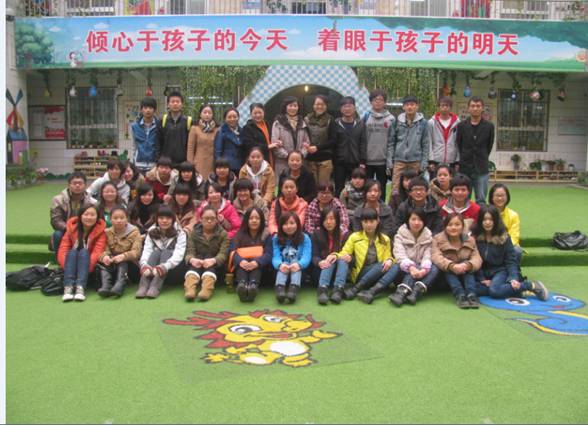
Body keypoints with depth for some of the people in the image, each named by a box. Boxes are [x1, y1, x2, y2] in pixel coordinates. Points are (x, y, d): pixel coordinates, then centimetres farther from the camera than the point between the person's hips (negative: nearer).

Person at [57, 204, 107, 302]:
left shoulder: (100, 229, -6)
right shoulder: (72, 227, 0)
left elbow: (98, 251, -18)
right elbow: (63, 248, -8)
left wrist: (87, 266, -34)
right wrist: (67, 266, -25)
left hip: (90, 268, -2)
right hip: (73, 266, 2)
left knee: (84, 252, -30)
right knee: (72, 252, -28)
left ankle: (81, 288, -48)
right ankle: (68, 287, -45)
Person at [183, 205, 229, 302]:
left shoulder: (223, 233, 1)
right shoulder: (194, 233, 6)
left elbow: (223, 254, -13)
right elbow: (189, 252, -7)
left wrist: (213, 260, -36)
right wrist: (192, 259, -32)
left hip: (216, 266, -1)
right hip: (198, 263, 1)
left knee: (209, 257, -33)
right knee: (197, 260, -32)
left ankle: (207, 288, -55)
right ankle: (190, 287, -56)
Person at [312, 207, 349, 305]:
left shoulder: (345, 234, 0)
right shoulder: (317, 234, 1)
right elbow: (314, 256, -6)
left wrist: (337, 256, -30)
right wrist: (320, 262, -32)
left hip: (340, 271, 0)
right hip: (322, 270, 0)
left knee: (342, 259, -30)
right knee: (330, 261, -30)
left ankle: (338, 289, -48)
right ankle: (322, 289, -51)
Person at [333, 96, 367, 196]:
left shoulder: (360, 124, 5)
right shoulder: (336, 124, 1)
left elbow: (363, 144, 2)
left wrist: (362, 162, -4)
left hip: (356, 163, 1)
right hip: (340, 163, -1)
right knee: (339, 189, 5)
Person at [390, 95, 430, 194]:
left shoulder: (422, 122, 3)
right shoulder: (398, 121, 5)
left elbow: (425, 143, 4)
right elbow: (392, 142, 7)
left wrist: (424, 162, -2)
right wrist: (390, 160, 2)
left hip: (415, 161, 0)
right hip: (399, 160, 0)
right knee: (395, 187, -5)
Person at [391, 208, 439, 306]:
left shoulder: (428, 237, 6)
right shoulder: (400, 235, -1)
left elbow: (427, 256, -9)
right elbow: (400, 254, -18)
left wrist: (424, 269, -31)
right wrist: (411, 267, -37)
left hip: (420, 272, 2)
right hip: (406, 271, -2)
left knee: (435, 268, -29)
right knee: (415, 267, -33)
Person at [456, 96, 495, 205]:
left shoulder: (489, 126, 3)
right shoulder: (461, 126, 3)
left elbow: (489, 146, 9)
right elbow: (458, 145, 8)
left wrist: (482, 159, 9)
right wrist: (465, 160, 6)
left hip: (482, 169, 0)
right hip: (464, 169, 1)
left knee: (481, 200, 1)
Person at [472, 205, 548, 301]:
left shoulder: (503, 237, -6)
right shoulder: (474, 237, -5)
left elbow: (511, 260, -5)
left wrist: (513, 278, -18)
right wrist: (482, 279, -11)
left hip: (500, 271, -2)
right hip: (483, 272, 2)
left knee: (494, 290, -33)